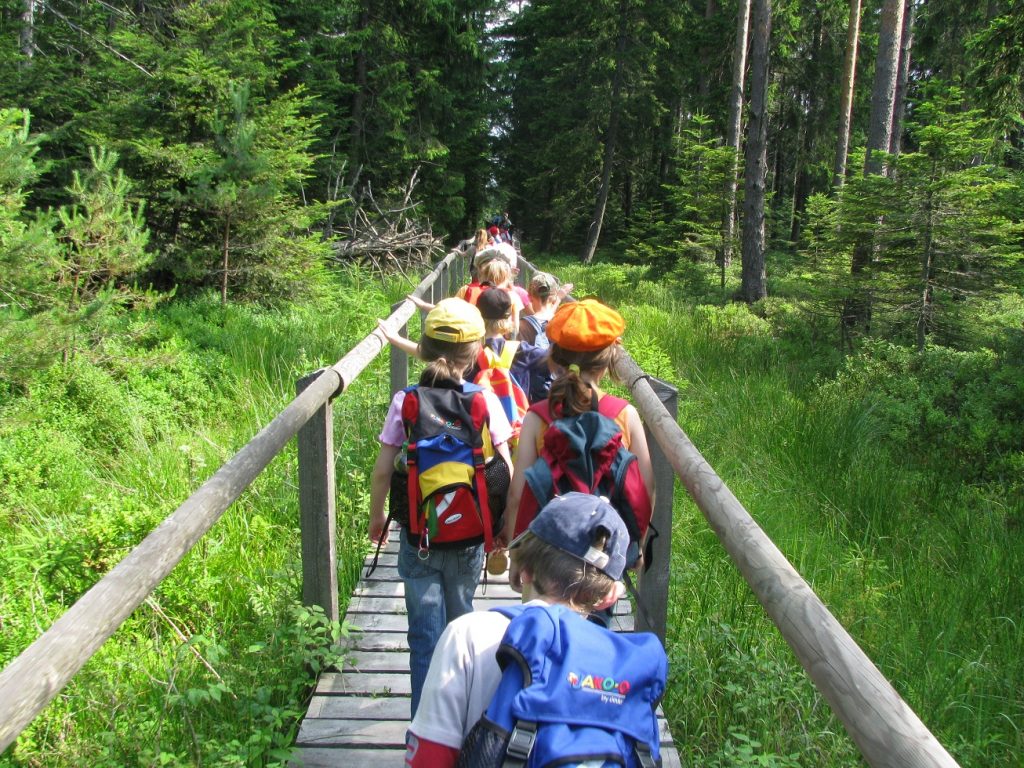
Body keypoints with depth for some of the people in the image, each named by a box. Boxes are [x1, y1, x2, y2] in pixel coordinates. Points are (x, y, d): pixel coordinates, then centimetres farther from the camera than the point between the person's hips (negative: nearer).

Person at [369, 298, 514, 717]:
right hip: (470, 534, 2)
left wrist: (376, 517, 11)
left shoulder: (405, 401, -10)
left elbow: (383, 469, -6)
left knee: (426, 634, 7)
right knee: (461, 623, 23)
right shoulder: (486, 400, -9)